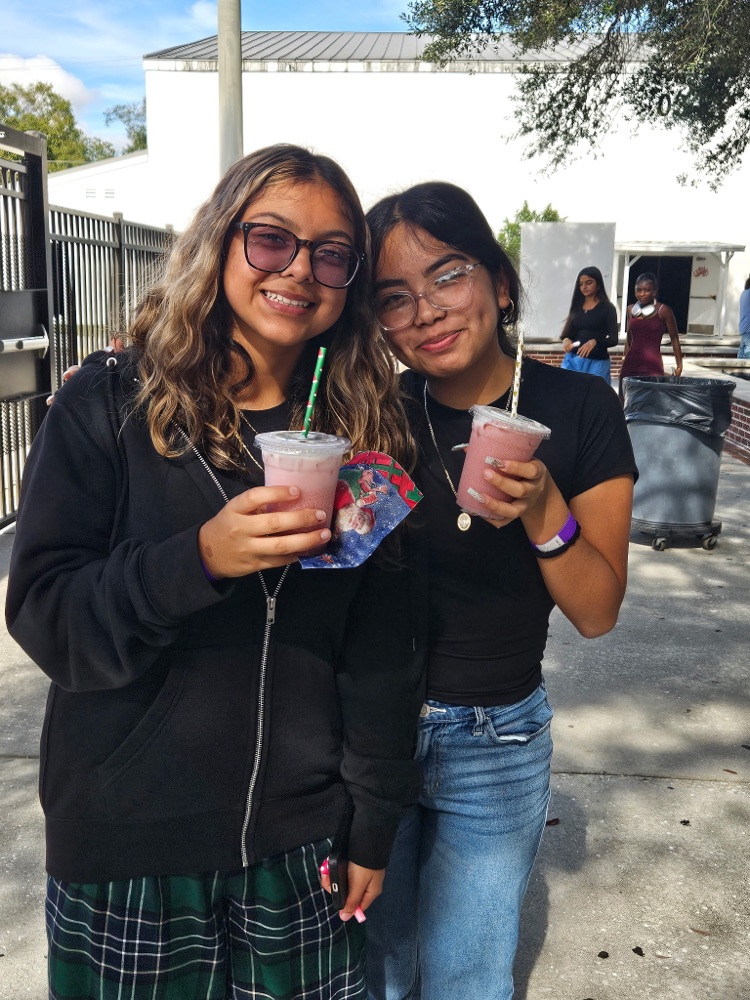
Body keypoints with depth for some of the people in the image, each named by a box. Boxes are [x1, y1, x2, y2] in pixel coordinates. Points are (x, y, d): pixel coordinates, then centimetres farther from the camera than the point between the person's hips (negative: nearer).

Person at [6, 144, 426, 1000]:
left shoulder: (365, 430, -2)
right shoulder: (110, 404, -8)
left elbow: (383, 649, 1)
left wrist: (374, 825, 4)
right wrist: (198, 560, -30)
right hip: (125, 842, -1)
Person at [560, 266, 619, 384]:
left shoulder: (607, 308, 0)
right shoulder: (576, 306, 14)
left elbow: (613, 339, -6)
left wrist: (594, 342, -25)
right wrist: (566, 339, -9)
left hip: (596, 362, -4)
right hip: (572, 360, 4)